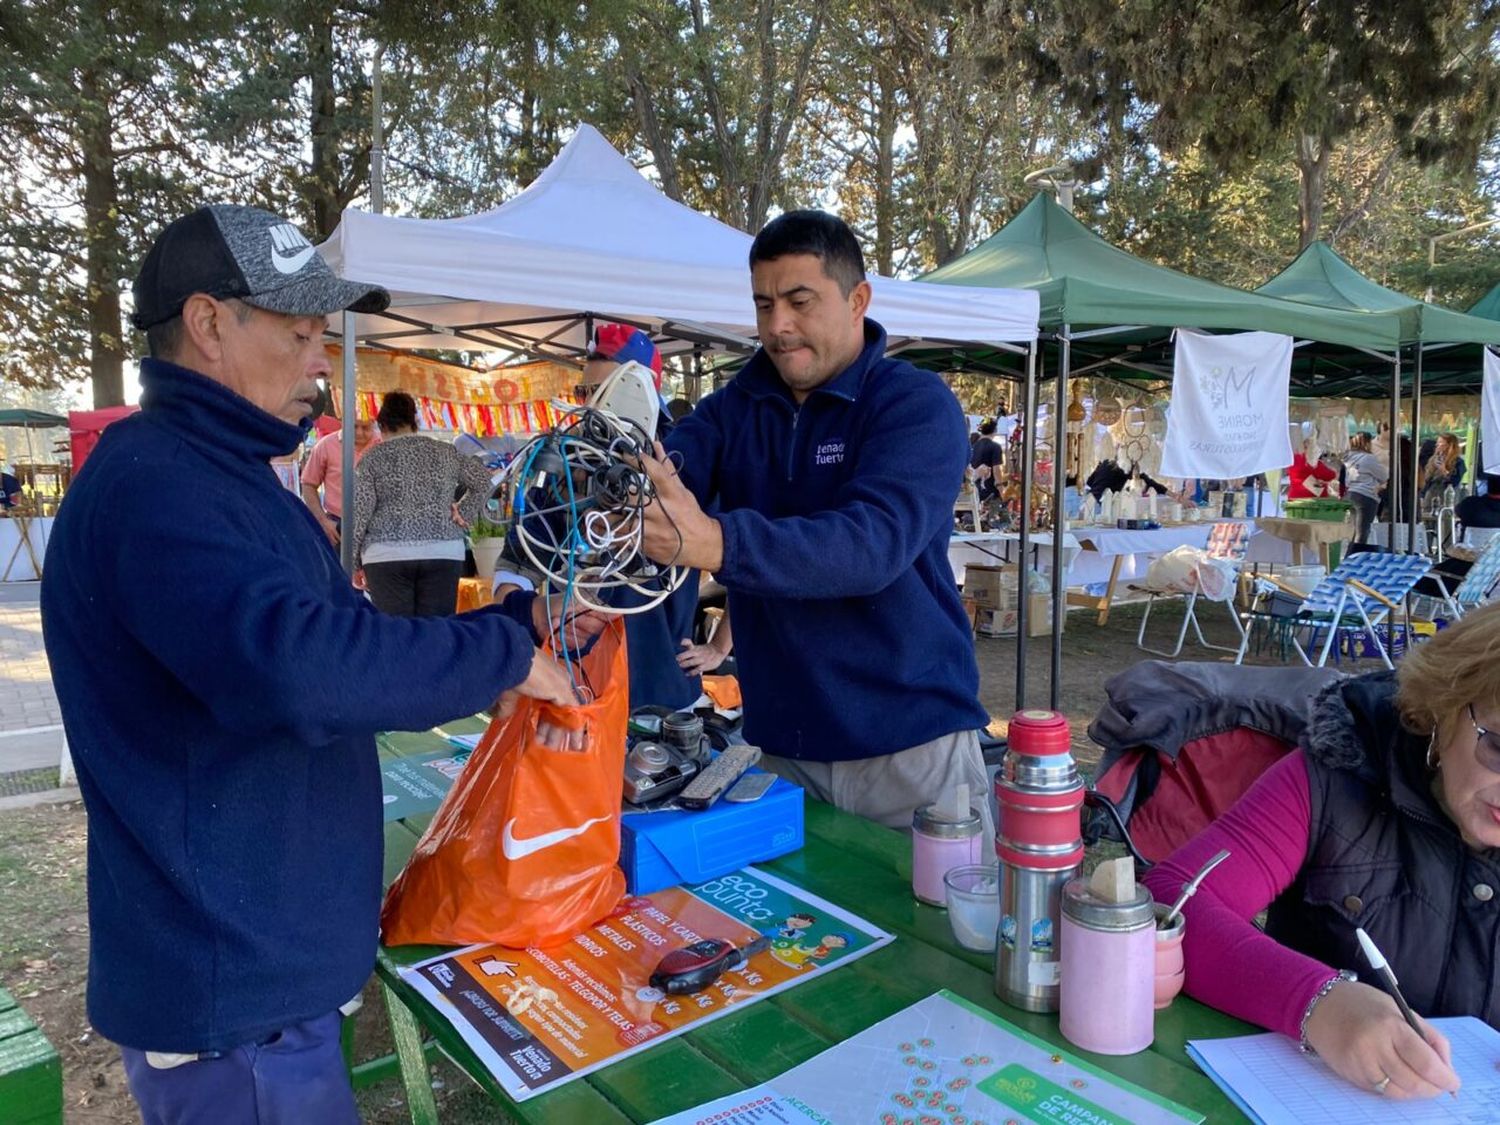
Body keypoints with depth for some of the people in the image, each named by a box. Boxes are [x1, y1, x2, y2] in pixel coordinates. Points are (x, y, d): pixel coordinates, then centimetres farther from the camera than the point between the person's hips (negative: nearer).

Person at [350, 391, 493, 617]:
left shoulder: (373, 458, 3)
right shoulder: (445, 452, 11)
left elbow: (359, 514, -1)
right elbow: (483, 481, 16)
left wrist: (353, 562, 5)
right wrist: (464, 513, 11)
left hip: (387, 556, -2)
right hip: (444, 554, 2)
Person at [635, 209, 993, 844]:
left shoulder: (918, 405, -10)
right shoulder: (732, 410, 7)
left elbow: (875, 542, -26)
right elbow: (656, 484, -8)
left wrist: (713, 543, -40)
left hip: (910, 743, -4)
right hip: (779, 745, 4)